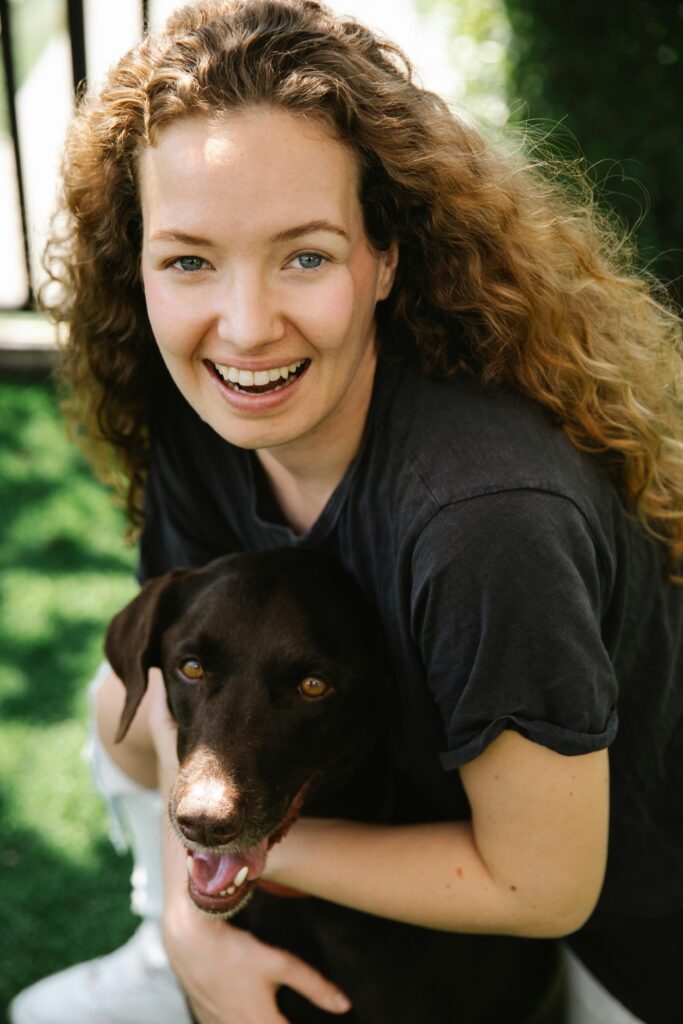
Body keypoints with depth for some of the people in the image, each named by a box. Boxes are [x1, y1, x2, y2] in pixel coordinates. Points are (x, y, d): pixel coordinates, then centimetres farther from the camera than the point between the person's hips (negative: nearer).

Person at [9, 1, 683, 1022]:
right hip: (412, 771, 5)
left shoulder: (485, 515, -41)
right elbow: (186, 677, -5)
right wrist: (192, 915, -18)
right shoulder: (198, 427, -19)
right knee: (126, 704, 1)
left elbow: (543, 887, -28)